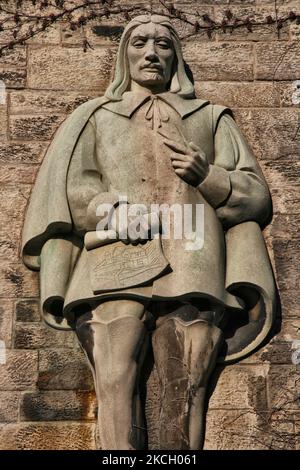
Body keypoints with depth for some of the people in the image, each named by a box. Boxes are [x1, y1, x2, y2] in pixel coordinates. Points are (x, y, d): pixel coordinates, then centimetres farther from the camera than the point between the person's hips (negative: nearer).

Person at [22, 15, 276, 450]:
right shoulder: (95, 116, 26)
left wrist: (208, 176, 0)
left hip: (191, 269, 1)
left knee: (187, 392, -12)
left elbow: (256, 196, 21)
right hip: (116, 264, 0)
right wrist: (123, 212, -8)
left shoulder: (211, 117, 28)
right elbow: (66, 192, 12)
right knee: (115, 383, -17)